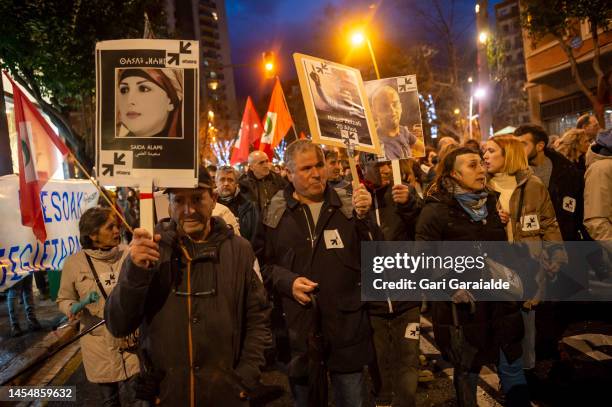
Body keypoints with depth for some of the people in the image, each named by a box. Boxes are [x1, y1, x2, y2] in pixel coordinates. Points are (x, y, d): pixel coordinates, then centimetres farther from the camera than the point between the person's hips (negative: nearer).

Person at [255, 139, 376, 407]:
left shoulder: (348, 206, 2)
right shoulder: (274, 212, -1)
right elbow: (261, 263, 3)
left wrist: (363, 218, -15)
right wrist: (287, 282, -12)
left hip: (346, 324, 1)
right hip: (298, 327, -1)